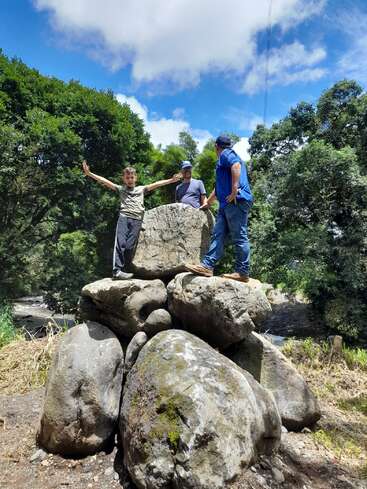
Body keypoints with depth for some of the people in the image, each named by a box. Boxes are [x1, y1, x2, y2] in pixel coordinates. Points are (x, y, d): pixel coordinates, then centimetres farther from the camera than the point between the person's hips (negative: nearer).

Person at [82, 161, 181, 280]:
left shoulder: (141, 189, 23)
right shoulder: (120, 188, 18)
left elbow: (156, 184, 16)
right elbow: (104, 181, 11)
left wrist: (171, 180, 8)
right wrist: (89, 173, 3)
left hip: (136, 220, 1)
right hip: (124, 217, -1)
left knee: (130, 246, -7)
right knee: (121, 243, -14)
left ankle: (122, 271, -3)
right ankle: (117, 270, -18)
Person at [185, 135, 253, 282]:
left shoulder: (226, 154, 2)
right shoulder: (227, 157, 32)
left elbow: (236, 166, -22)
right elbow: (219, 187, 40)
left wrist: (234, 191, -23)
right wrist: (208, 203, 48)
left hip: (236, 201, -10)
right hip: (227, 204, 10)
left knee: (239, 237, -8)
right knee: (218, 234, 3)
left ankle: (243, 272, -5)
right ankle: (207, 266, 0)